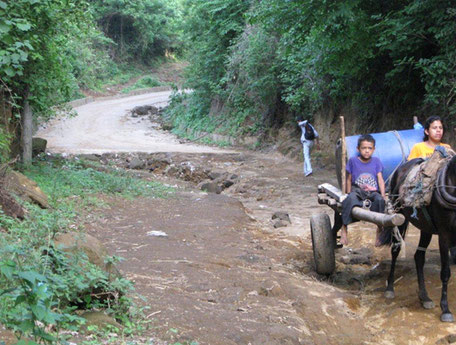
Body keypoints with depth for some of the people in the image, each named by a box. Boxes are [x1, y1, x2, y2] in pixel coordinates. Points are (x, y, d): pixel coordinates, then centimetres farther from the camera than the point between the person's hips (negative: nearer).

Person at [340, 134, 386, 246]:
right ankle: (344, 229, -35)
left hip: (373, 192, 2)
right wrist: (349, 194, 2)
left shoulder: (376, 161, 9)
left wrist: (383, 194, -9)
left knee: (380, 200, -33)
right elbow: (349, 179, 9)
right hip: (357, 191, -1)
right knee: (350, 199, -36)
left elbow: (380, 179, 3)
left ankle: (379, 230, -24)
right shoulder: (353, 161, 5)